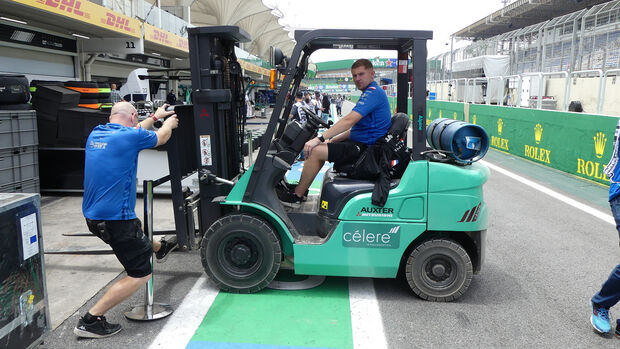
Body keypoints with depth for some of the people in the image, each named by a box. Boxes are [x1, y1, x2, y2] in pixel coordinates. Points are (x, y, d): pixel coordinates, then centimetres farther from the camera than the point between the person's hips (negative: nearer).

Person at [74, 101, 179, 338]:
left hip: (92, 215, 9)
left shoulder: (96, 134, 7)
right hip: (115, 218, -9)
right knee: (141, 274, -1)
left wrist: (155, 117, 41)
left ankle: (158, 248, 66)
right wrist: (169, 123, 29)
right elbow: (161, 138, 6)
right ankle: (90, 321, -1)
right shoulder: (131, 136, -14)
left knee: (134, 229, 37)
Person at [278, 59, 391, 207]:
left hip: (364, 148, -11)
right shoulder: (372, 92, 21)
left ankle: (296, 196, -8)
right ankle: (300, 188, 16)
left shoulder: (373, 92, -14)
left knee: (316, 150, -20)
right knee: (314, 147, 16)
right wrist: (332, 140, 13)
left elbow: (349, 120, -25)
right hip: (360, 143, 11)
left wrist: (320, 139, -25)